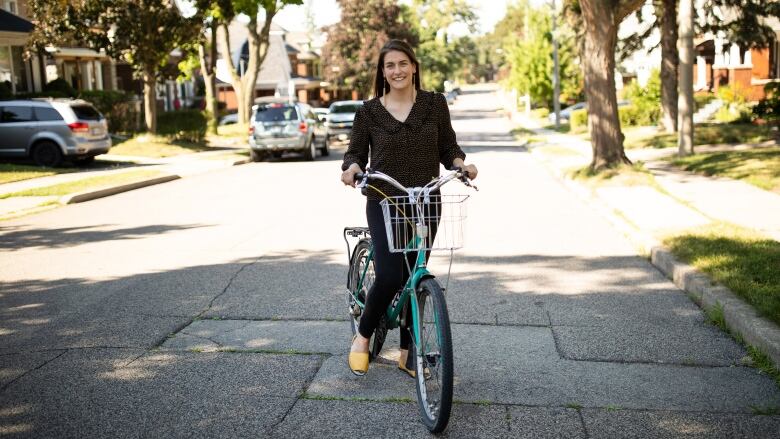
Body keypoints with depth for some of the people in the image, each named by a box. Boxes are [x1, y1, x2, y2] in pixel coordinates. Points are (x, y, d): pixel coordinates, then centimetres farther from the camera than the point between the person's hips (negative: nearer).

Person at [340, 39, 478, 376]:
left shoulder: (435, 104, 4)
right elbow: (356, 152, 4)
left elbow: (447, 147, 8)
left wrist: (461, 163, -12)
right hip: (384, 203, -2)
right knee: (389, 276, -15)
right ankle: (362, 336, 13)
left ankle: (407, 353, 24)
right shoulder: (369, 111, 1)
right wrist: (351, 168, -18)